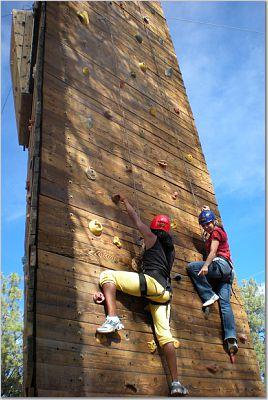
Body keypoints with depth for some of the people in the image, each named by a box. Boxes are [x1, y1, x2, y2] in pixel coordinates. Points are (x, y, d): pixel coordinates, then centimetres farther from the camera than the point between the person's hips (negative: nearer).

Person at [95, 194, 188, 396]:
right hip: (165, 291, 7)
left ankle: (113, 318, -22)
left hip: (152, 282, -7)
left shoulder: (151, 237, 11)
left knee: (107, 275, -4)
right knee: (165, 334, 6)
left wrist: (125, 200, 35)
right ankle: (176, 383, 3)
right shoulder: (170, 247, 27)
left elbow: (136, 218, 19)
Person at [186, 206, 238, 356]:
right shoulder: (216, 232, 28)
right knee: (225, 303, -6)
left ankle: (209, 296, -20)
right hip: (227, 272, 9)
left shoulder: (216, 232, 2)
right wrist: (208, 211, 57)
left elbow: (213, 252, -14)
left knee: (192, 266, -17)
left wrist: (205, 266, -27)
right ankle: (232, 339, -19)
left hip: (221, 264, -9)